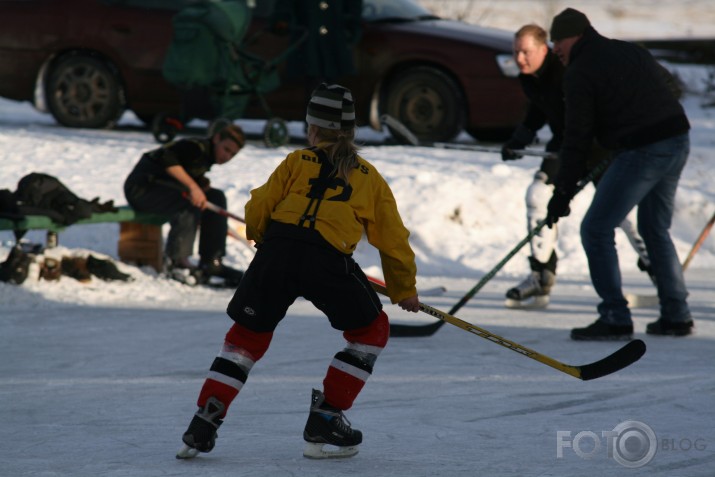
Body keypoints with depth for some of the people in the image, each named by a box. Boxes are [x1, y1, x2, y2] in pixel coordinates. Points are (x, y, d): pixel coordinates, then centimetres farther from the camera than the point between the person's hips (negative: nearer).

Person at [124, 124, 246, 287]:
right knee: (188, 204, -33)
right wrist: (193, 187, -39)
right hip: (141, 187, -10)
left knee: (216, 197, 1)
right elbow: (167, 157, -36)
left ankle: (211, 262, -2)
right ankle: (175, 261, -24)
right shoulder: (197, 147, -20)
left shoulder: (207, 156, 9)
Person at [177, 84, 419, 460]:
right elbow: (392, 240, 25)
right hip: (328, 261, -1)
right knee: (371, 331, 20)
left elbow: (258, 211, 12)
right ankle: (324, 423, 13)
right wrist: (404, 290, 39)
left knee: (247, 336, 18)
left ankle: (204, 424, 7)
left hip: (276, 252, 1)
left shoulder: (297, 162, 18)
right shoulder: (370, 178, 21)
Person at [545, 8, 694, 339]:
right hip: (678, 142, 8)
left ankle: (615, 319, -4)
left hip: (642, 153, -8)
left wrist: (563, 191, -7)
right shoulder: (630, 51, 17)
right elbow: (664, 79, 33)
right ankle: (677, 316, 21)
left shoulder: (580, 72, -6)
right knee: (655, 230, 22)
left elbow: (578, 136, -9)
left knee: (596, 229, 1)